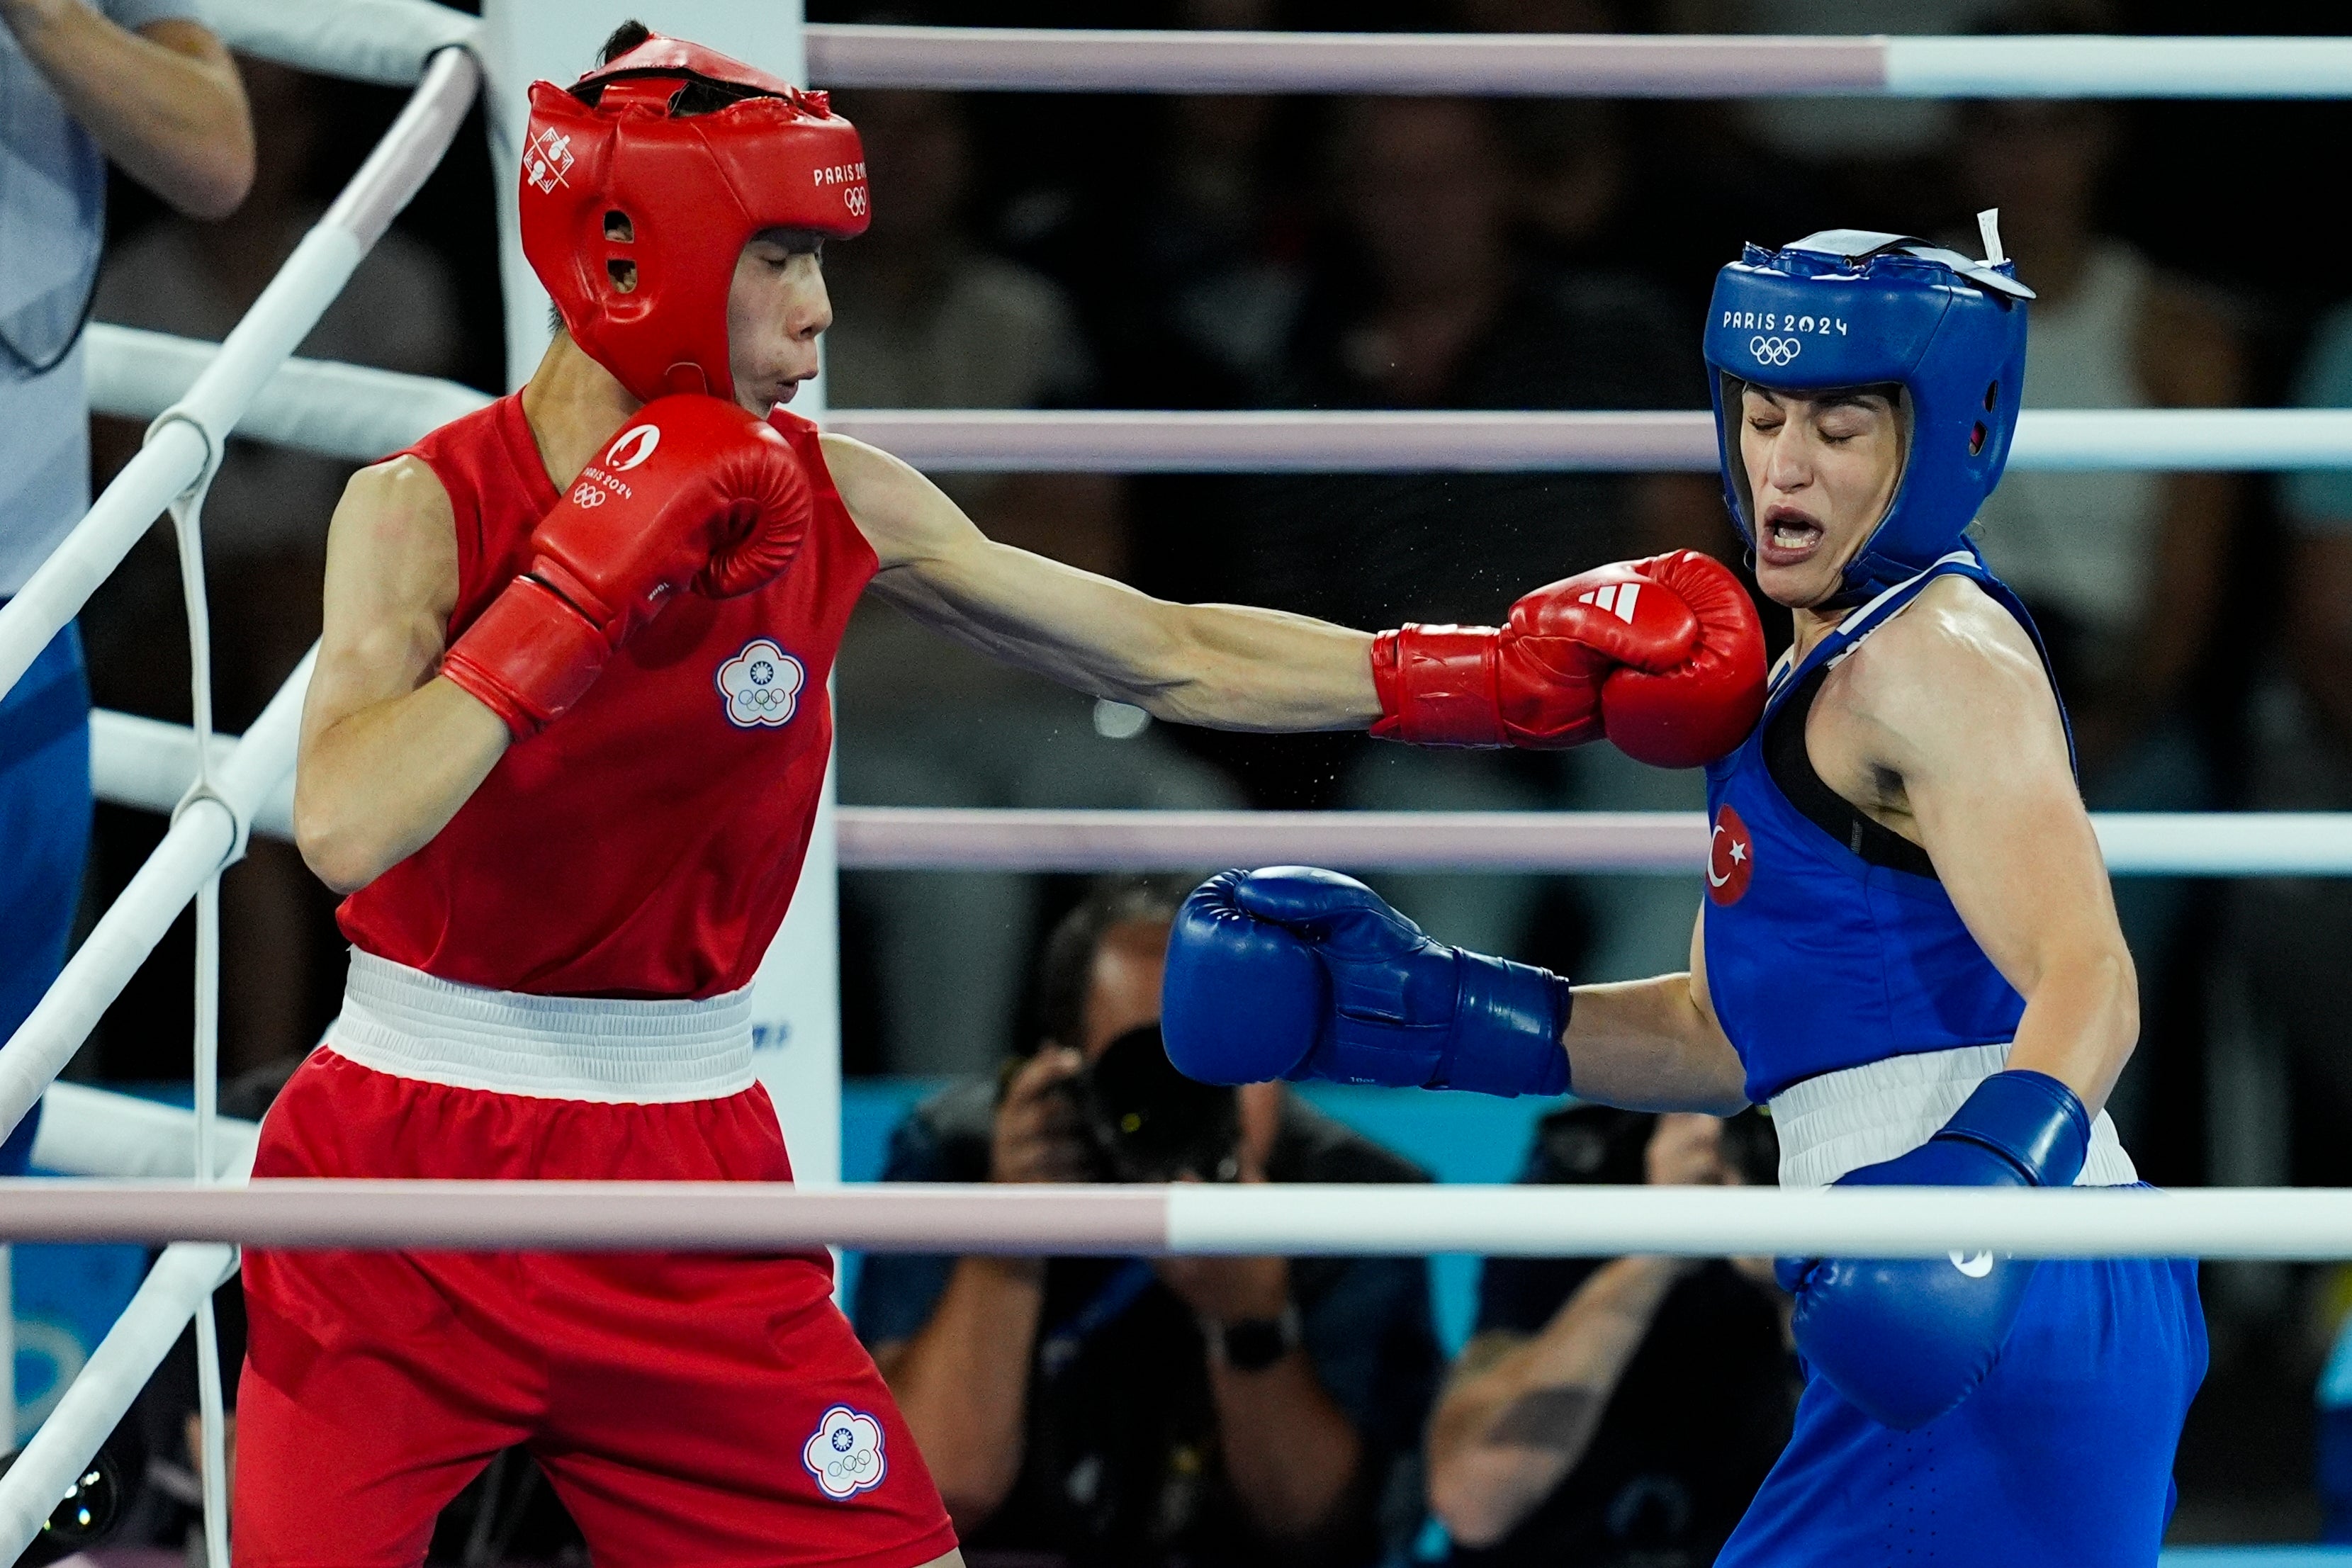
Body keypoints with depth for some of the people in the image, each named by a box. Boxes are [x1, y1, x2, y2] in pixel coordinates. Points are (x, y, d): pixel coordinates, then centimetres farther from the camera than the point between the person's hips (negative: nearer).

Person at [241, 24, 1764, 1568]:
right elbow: (347, 829, -29)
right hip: (408, 1175, -3)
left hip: (685, 1185, 3)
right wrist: (584, 583, -27)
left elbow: (1176, 659, 6)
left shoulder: (832, 502, -2)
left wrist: (1527, 672, 1)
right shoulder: (424, 507, -13)